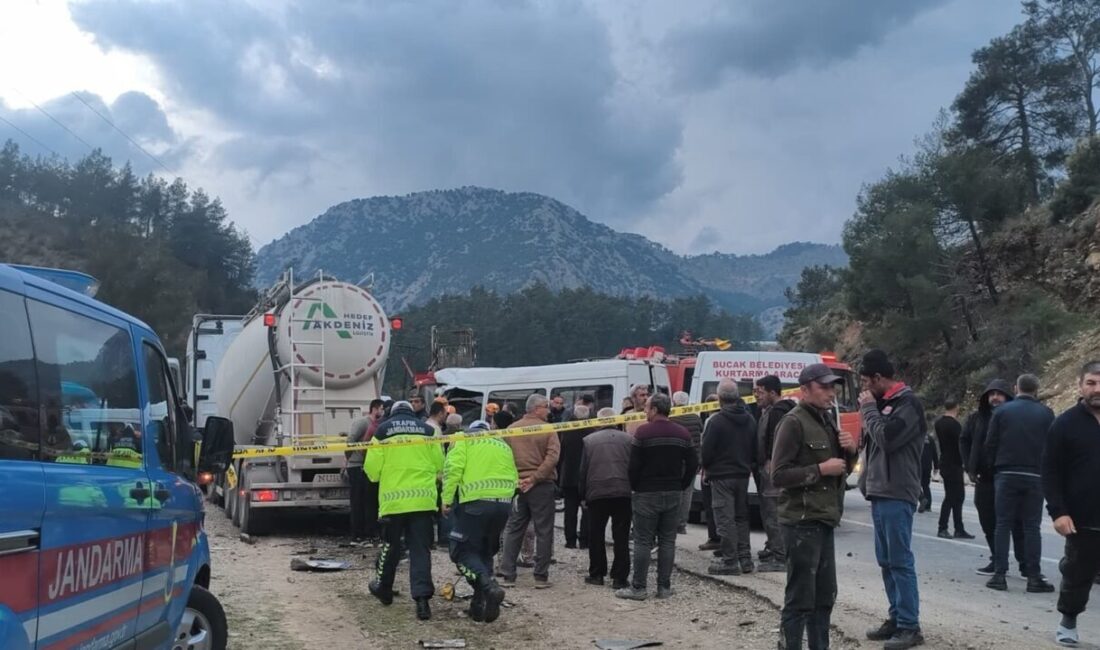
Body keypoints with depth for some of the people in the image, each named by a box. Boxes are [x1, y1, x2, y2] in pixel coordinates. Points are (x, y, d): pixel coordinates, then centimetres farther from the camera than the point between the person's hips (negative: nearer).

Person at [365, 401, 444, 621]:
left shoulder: (383, 430, 3)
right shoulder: (427, 430, 7)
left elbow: (372, 468, -1)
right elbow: (439, 466, 7)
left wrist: (381, 476, 21)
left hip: (393, 498, 0)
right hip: (423, 499, 0)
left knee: (390, 546, 17)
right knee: (420, 549, 2)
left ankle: (383, 588, 34)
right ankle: (422, 597, -9)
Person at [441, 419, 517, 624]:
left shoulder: (464, 441, 9)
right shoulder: (504, 445, 26)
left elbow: (453, 469, -6)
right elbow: (514, 479, 19)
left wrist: (446, 499, -4)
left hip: (475, 502, -5)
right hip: (504, 504, 5)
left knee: (463, 551, 2)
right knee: (486, 552, 18)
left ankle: (489, 587, -20)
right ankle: (480, 605, 14)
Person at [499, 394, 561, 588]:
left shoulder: (511, 429, 6)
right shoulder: (548, 429, -7)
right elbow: (552, 457, -18)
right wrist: (534, 478, -16)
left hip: (516, 485, 4)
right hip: (542, 485, -4)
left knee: (513, 530, 11)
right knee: (543, 531, 5)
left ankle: (508, 575, 11)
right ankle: (541, 576, 6)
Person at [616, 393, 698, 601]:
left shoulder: (643, 432, -11)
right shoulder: (683, 433, 6)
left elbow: (634, 465, -12)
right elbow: (692, 464, 7)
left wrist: (634, 487, 2)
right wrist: (680, 486, 13)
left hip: (647, 494, -4)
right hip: (673, 494, 5)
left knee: (643, 541, 0)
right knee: (668, 541, 9)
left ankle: (638, 587, 2)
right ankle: (664, 587, 11)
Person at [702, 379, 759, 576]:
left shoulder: (716, 421, -16)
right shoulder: (749, 420, 6)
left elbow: (707, 450, -13)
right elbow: (755, 448, 11)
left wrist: (706, 467, 4)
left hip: (722, 476, -7)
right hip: (743, 475, 7)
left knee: (725, 519, -2)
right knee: (742, 517, 15)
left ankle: (730, 561, -1)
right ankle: (745, 559, 16)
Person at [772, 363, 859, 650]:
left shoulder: (828, 420, 15)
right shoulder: (793, 422, -12)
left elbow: (843, 466, 22)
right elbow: (779, 475, -18)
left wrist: (852, 450, 3)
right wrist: (821, 469, -19)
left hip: (823, 520, 9)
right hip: (802, 521, -9)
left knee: (825, 596, 14)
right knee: (800, 598, -7)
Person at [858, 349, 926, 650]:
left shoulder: (908, 403, -9)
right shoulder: (882, 403, 17)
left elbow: (887, 438, -21)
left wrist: (868, 408, -9)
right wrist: (867, 482, 12)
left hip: (897, 495, -9)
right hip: (880, 493, 9)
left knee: (901, 561, -7)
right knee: (886, 561, 12)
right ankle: (896, 618, 20)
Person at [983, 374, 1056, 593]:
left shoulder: (1002, 411, 0)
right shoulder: (1046, 413, 1)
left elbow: (990, 444, 0)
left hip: (1006, 475, 0)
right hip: (1035, 476, 0)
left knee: (1003, 525, 4)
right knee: (1032, 527, 5)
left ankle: (999, 574, 2)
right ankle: (1033, 577, 5)